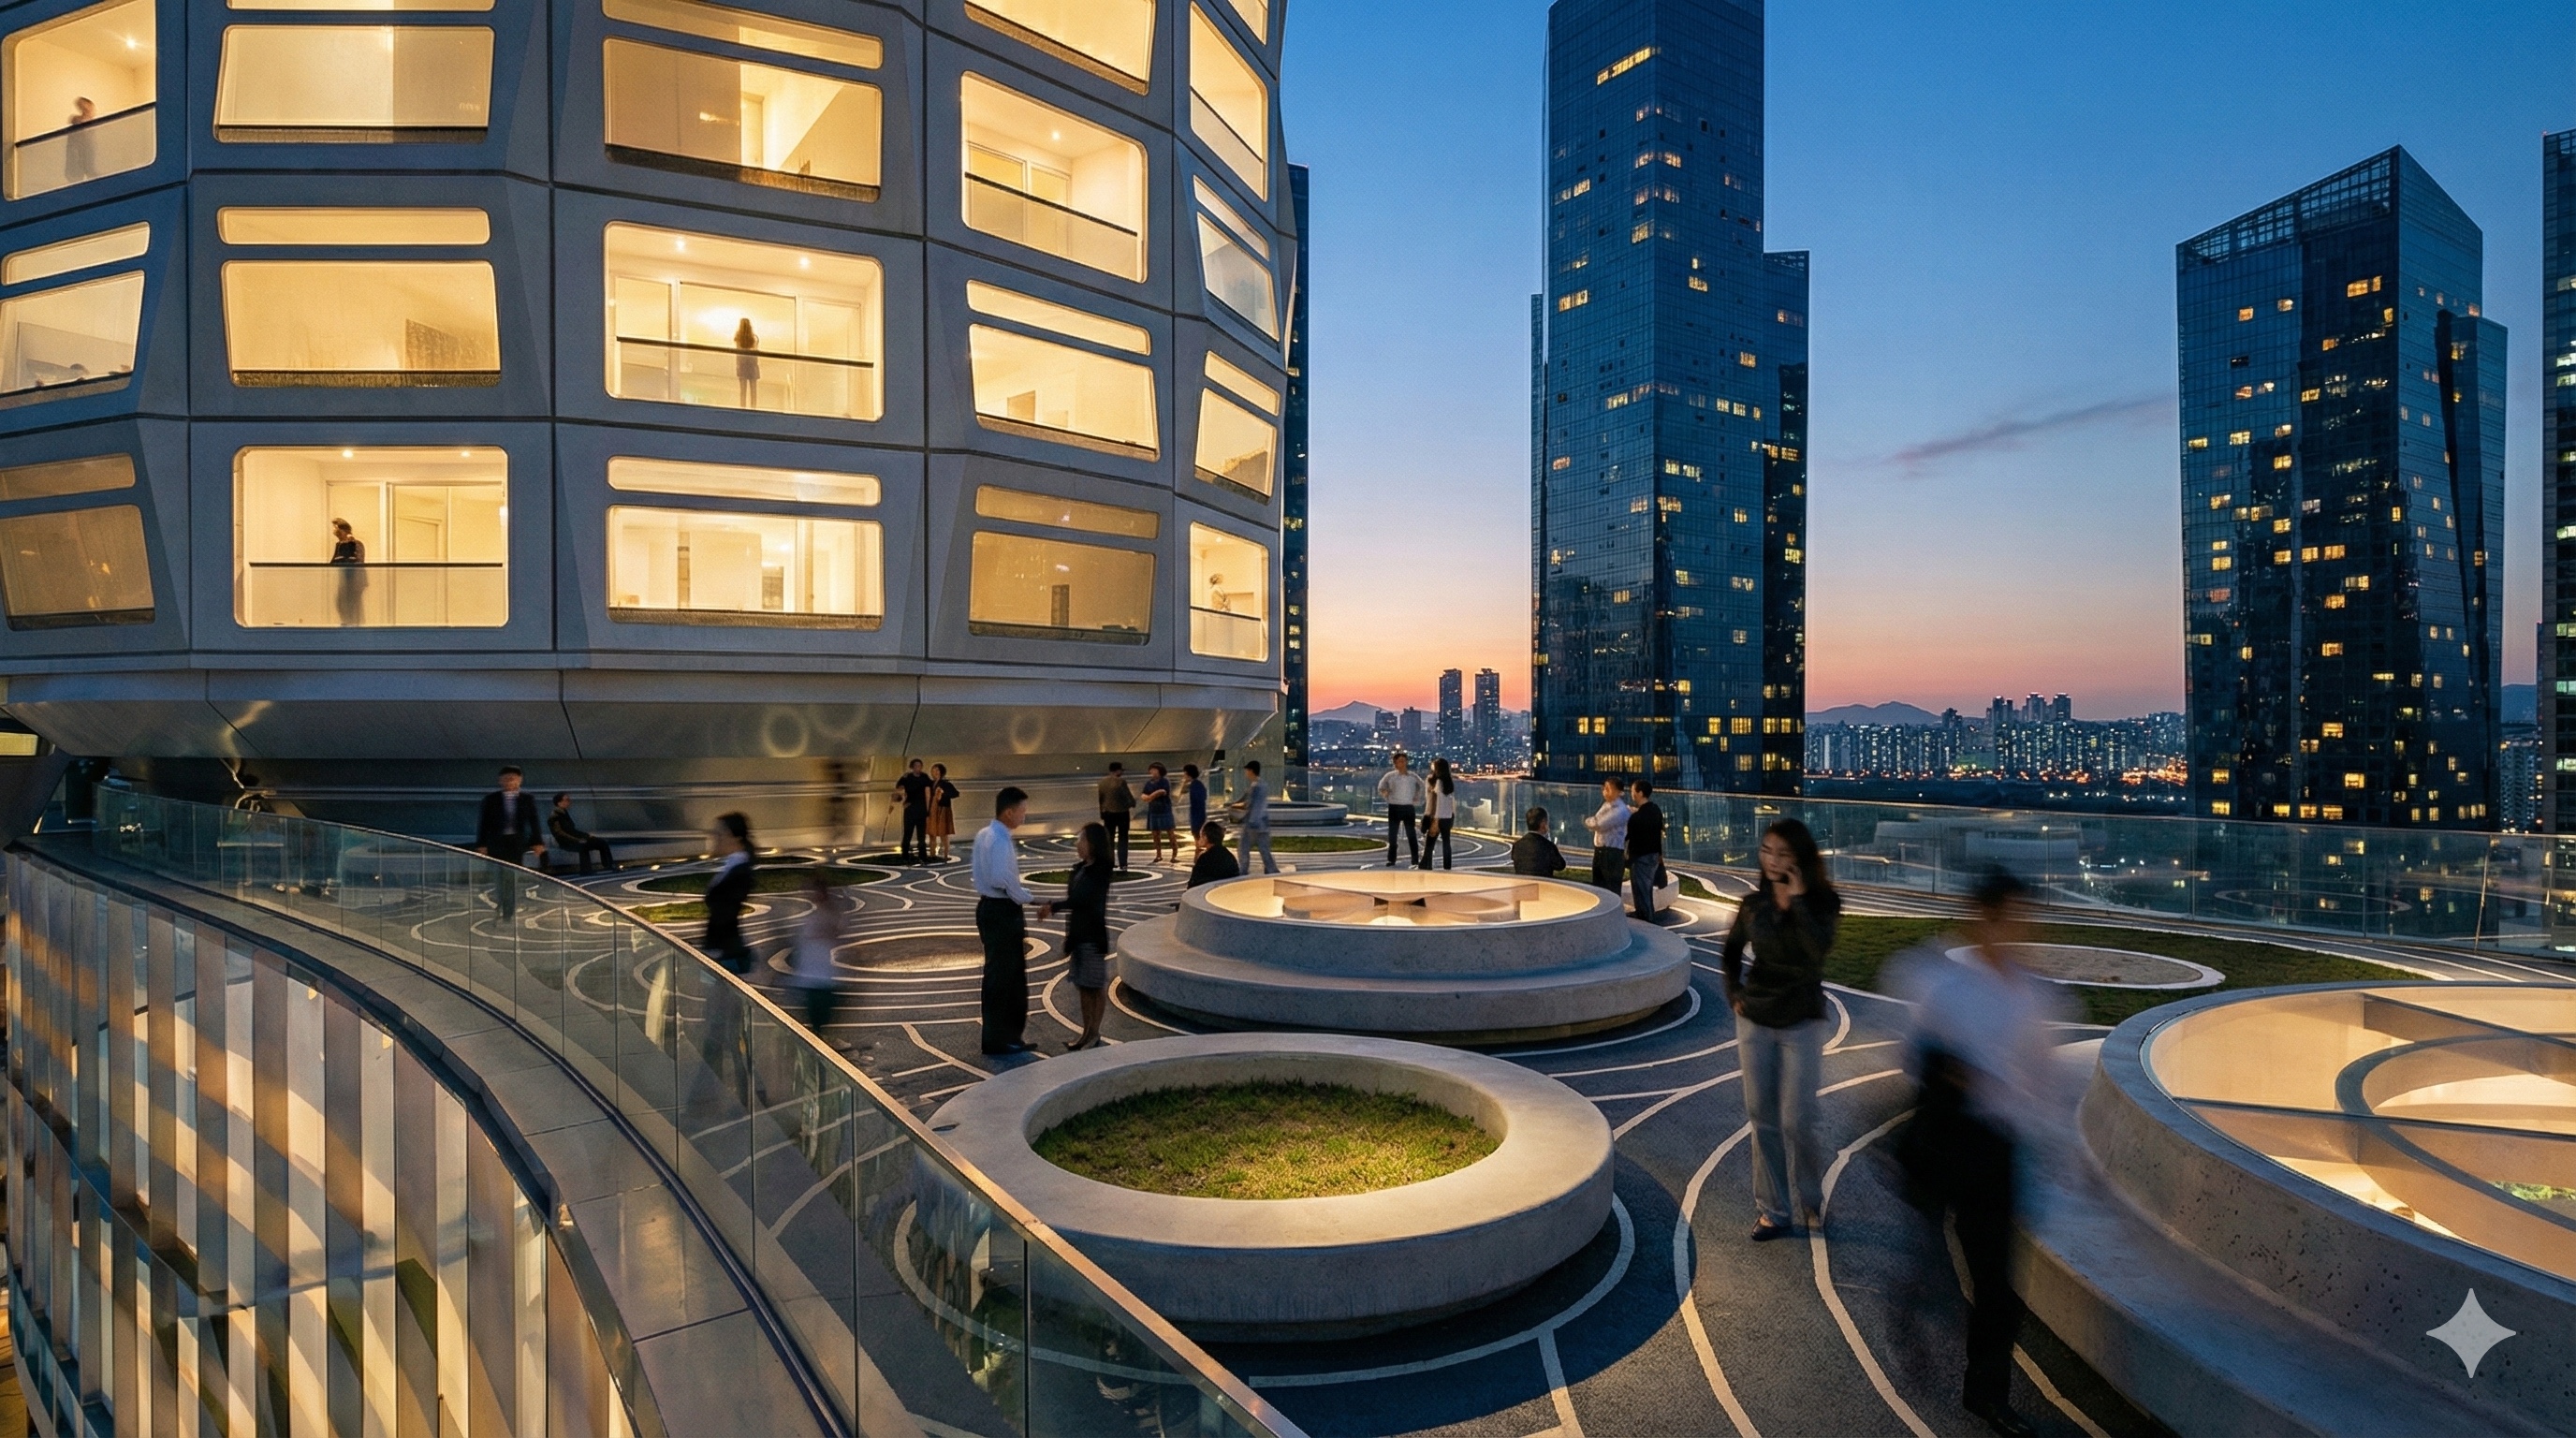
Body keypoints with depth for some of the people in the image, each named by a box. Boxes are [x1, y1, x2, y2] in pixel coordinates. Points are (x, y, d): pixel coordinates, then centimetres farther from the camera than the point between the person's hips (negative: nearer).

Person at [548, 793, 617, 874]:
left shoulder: (565, 814, 18)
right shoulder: (554, 817, -9)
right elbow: (560, 834, -20)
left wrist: (588, 835, 11)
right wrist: (578, 840, -26)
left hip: (574, 840, 9)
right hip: (566, 843, -9)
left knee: (602, 842, -3)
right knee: (583, 846, -40)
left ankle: (609, 866, -7)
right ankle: (586, 871, -40)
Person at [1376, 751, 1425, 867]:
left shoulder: (1413, 776, 2)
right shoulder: (1390, 776, -2)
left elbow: (1421, 786, 20)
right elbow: (1381, 788, 10)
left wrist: (1417, 799, 11)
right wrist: (1387, 799, 2)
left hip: (1409, 808, 1)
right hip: (1394, 808, -1)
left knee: (1412, 835, 1)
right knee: (1392, 835, 4)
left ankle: (1416, 860, 5)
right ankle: (1391, 860, 12)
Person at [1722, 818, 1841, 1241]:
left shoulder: (1821, 903, -9)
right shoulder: (1754, 903, -1)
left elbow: (1819, 948, -30)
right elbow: (1730, 951, 15)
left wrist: (1797, 900, -26)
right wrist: (1733, 992, 4)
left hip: (1801, 1023, -3)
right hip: (1754, 1021, 3)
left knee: (1796, 1120, -1)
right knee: (1762, 1118, 8)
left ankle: (1810, 1200, 26)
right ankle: (1774, 1211, 20)